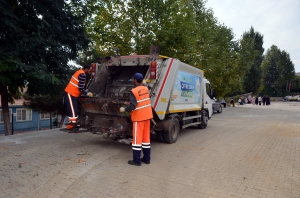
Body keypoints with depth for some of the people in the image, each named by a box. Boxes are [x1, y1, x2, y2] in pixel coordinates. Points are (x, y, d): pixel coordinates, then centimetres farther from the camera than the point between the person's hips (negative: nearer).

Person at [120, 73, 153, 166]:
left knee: (137, 138, 1)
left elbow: (133, 105, -21)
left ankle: (136, 160, 7)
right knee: (146, 137, 12)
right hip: (147, 115, 7)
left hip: (138, 117, -6)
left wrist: (124, 109, -7)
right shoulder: (146, 89, 6)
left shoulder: (133, 91, -15)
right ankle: (147, 158, 20)